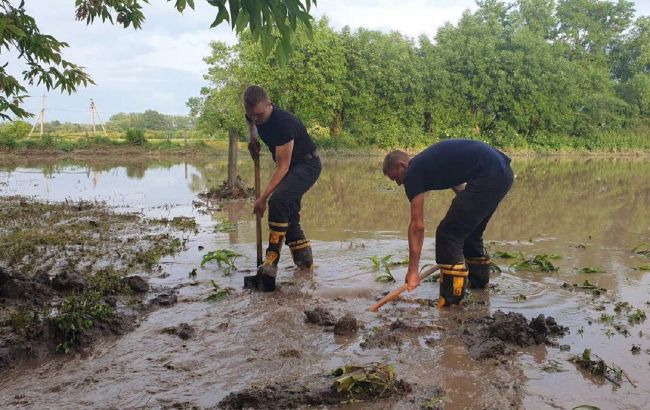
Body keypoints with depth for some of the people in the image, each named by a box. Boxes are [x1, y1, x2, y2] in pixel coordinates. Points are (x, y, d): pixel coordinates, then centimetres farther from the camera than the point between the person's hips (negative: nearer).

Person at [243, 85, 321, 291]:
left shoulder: (283, 122, -32)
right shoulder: (254, 115, -7)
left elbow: (282, 167, -30)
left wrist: (263, 197, -31)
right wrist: (252, 139, 1)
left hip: (307, 164, -9)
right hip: (289, 165, 9)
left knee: (278, 200, -30)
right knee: (289, 214, 9)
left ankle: (272, 260, -28)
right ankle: (304, 260, 20)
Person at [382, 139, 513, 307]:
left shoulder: (413, 174, -2)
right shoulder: (426, 162, 24)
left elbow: (417, 225, -5)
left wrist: (412, 271, -1)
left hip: (488, 177, -10)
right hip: (504, 173, 10)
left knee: (448, 234, -4)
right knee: (470, 231, 25)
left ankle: (451, 301, -2)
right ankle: (479, 282, 42)